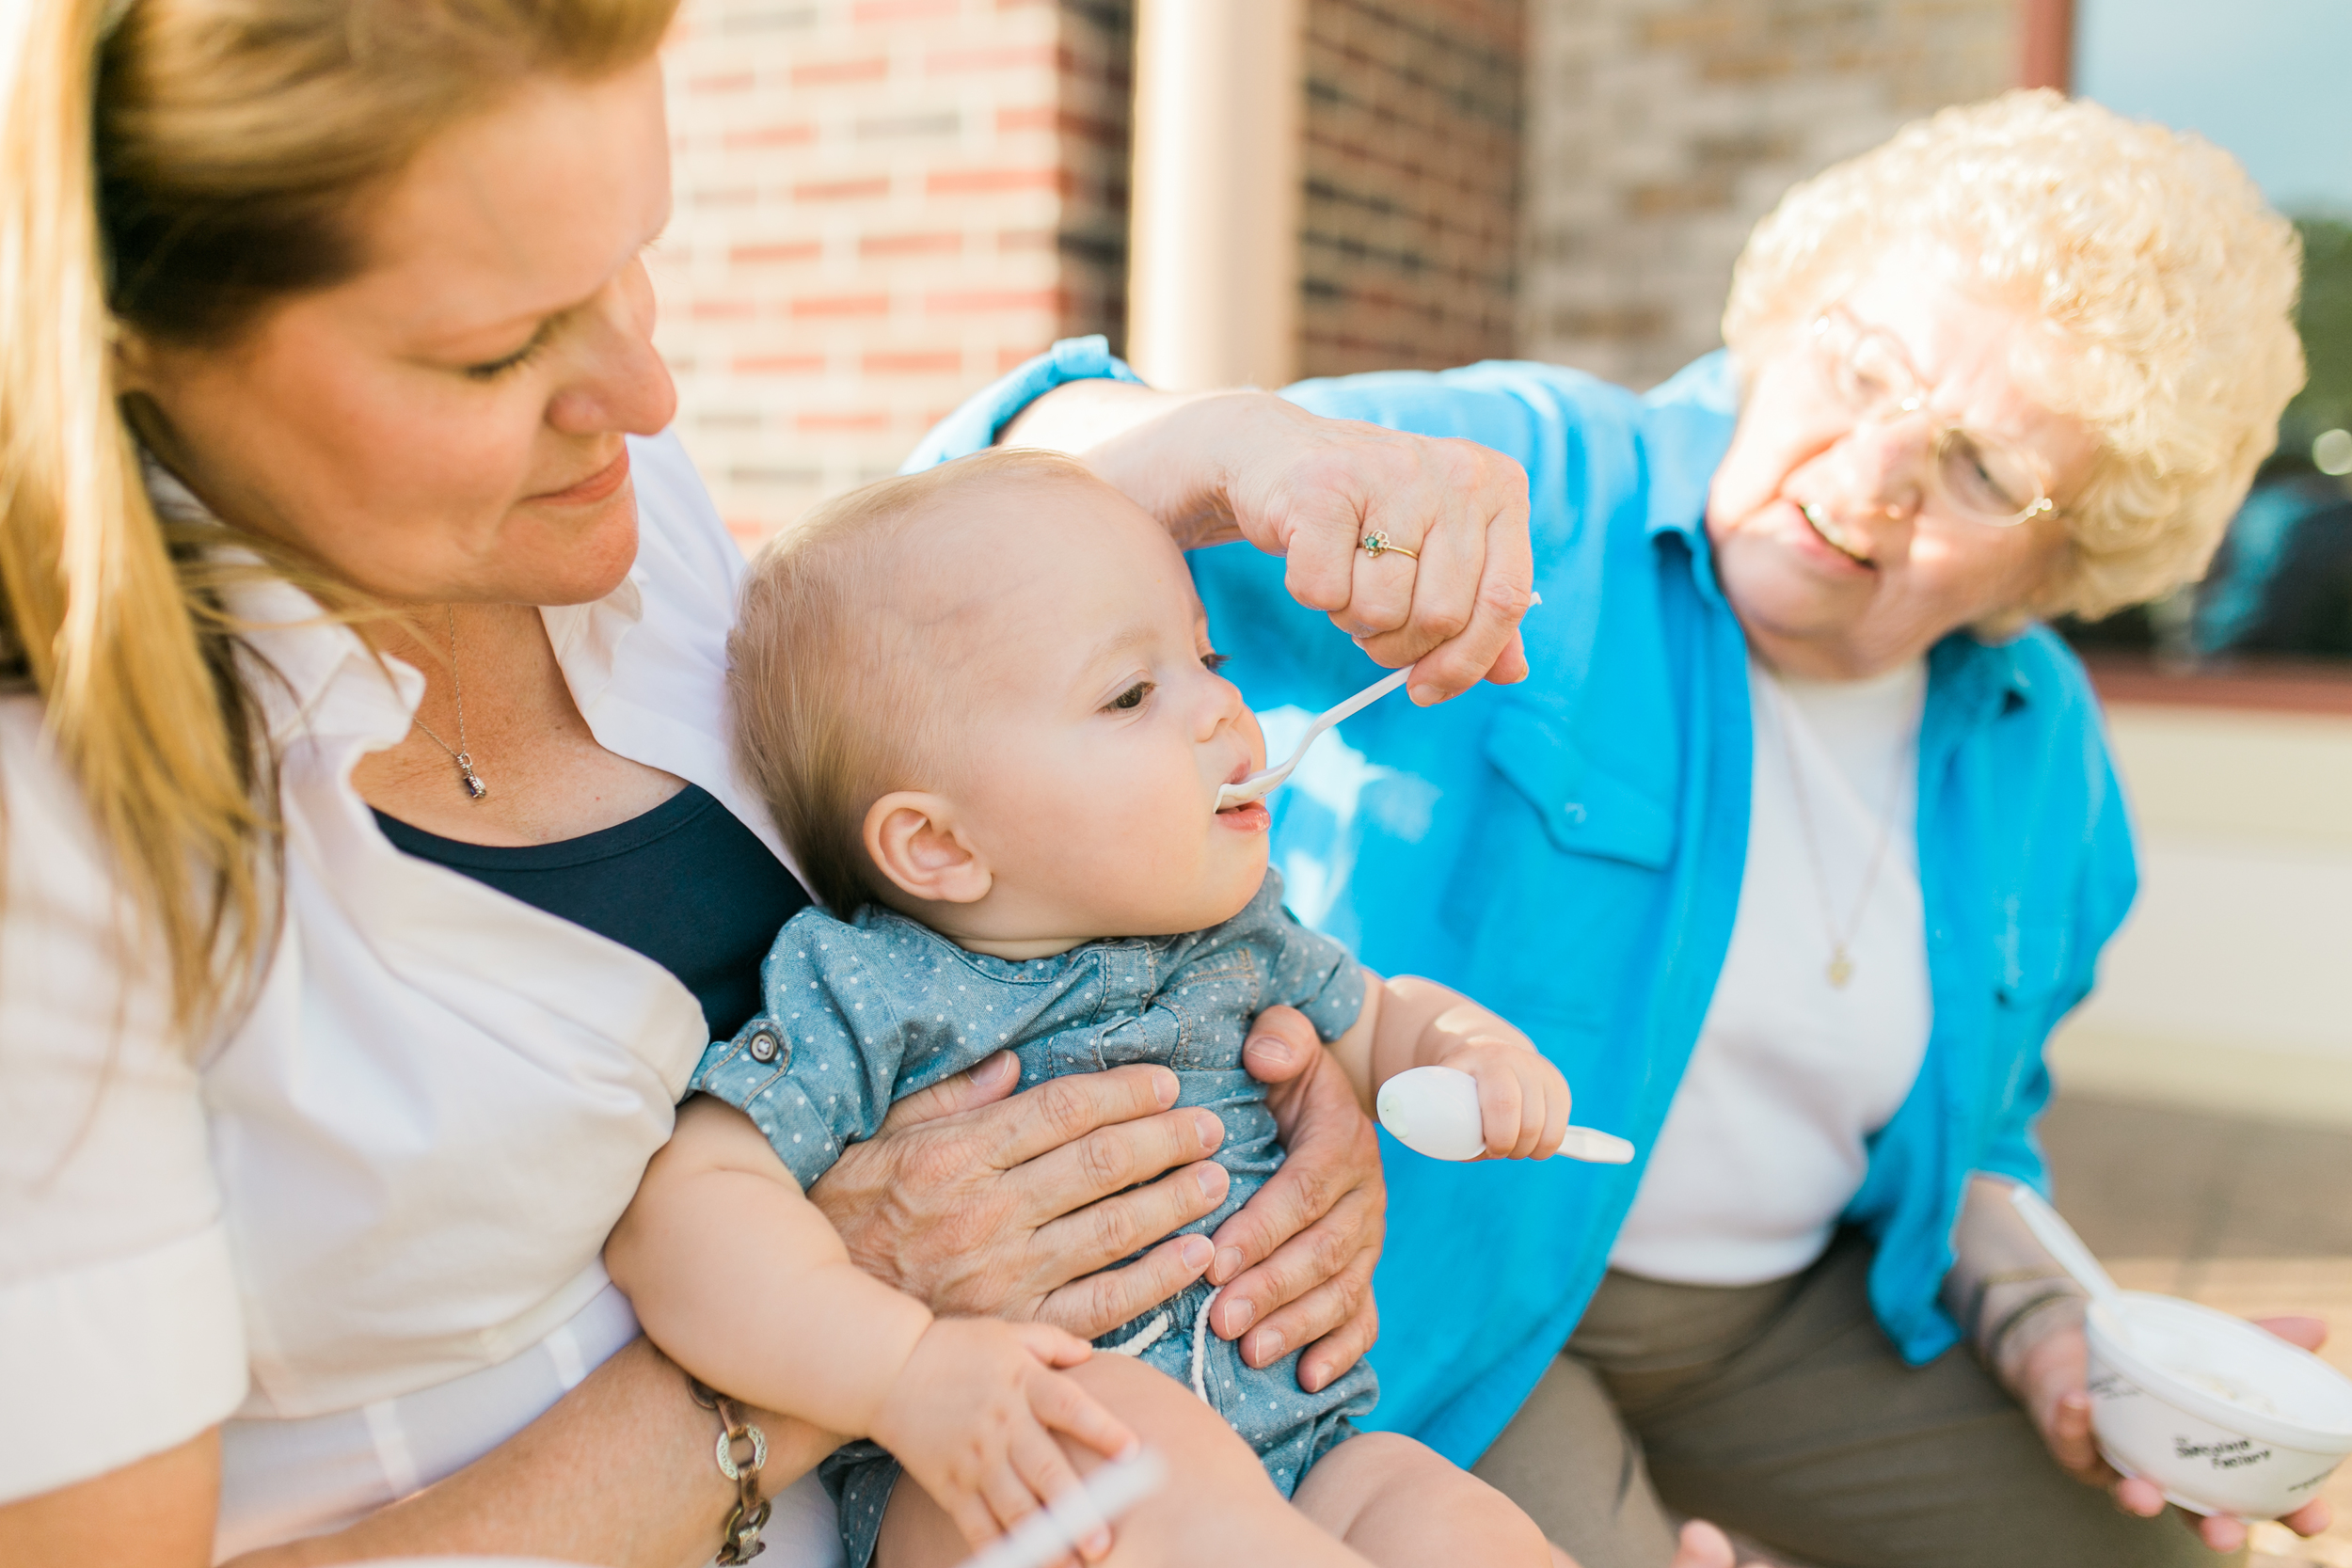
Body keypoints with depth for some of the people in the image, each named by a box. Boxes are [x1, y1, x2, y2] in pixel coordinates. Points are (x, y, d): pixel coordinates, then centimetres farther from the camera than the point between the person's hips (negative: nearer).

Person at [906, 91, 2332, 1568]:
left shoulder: (2042, 745, 1)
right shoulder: (1524, 493, -18)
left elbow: (1969, 1124, 15)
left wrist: (2039, 1317, -4)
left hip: (1786, 1308, 6)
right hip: (1430, 1308, -5)